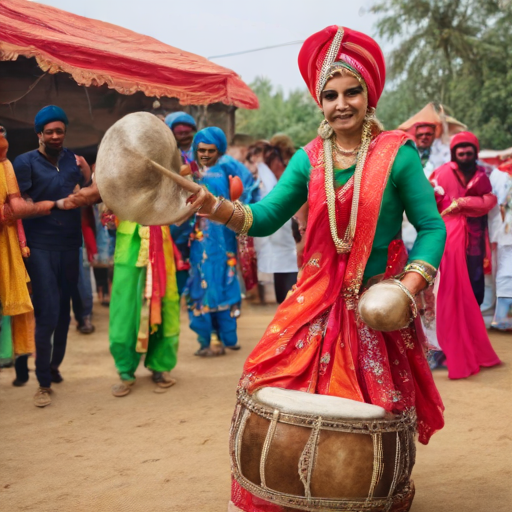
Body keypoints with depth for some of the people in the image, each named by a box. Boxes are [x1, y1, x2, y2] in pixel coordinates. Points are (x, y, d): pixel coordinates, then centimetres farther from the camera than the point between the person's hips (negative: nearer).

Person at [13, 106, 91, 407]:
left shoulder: (74, 161, 9)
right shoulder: (26, 162, -3)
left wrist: (87, 177, -7)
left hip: (70, 246, 5)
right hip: (41, 246, -4)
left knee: (64, 311, 13)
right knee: (48, 313, -7)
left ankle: (55, 366, 29)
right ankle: (44, 383, 0)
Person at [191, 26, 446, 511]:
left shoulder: (396, 154, -8)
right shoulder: (309, 159, 3)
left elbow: (431, 227, -6)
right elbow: (264, 217, -1)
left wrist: (407, 287, -19)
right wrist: (212, 205, -18)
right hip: (316, 302, 3)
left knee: (374, 414, 5)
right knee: (264, 388, -1)